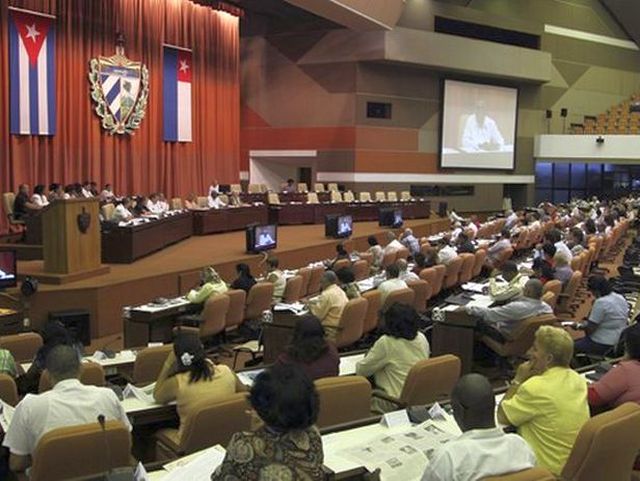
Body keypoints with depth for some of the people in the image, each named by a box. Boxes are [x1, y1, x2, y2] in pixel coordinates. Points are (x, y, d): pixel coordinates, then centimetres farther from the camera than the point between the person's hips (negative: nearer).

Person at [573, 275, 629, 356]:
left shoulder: (601, 302, -22)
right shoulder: (621, 298, 5)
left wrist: (578, 326, 0)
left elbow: (590, 328, -21)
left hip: (602, 345, -9)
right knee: (578, 342, 23)